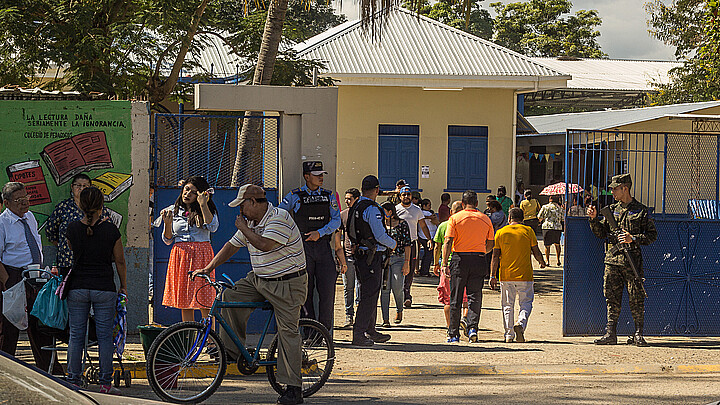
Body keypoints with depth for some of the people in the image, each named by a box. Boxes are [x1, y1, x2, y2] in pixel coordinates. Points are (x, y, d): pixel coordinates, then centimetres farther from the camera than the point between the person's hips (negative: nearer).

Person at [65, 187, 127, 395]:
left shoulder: (72, 229, -3)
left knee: (76, 336, 7)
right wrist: (123, 286, 15)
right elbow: (120, 261, 1)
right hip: (104, 288, -1)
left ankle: (74, 381, 9)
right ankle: (105, 383, 5)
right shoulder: (110, 230, -6)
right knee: (105, 336, 4)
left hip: (78, 288, 1)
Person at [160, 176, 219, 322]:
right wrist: (168, 224, -8)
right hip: (179, 257, 3)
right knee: (184, 302, 3)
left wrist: (203, 205, -16)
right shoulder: (172, 211, 11)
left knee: (204, 301, -8)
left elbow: (212, 227, -14)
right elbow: (167, 240, 10)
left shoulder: (207, 210, 6)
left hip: (201, 255, -3)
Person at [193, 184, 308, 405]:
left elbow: (265, 245, -32)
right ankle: (230, 349, 4)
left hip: (287, 283, -8)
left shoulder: (280, 218, -19)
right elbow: (232, 246, 16)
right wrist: (208, 268, 11)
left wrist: (243, 228, -17)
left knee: (288, 332, -9)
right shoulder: (250, 222, 8)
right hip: (258, 279, 8)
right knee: (230, 296, -6)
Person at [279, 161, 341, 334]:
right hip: (303, 247, -2)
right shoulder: (295, 196, 3)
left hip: (323, 246, 2)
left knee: (327, 291, -5)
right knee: (306, 291, -1)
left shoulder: (329, 196, 10)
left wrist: (320, 232, -11)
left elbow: (336, 220, 2)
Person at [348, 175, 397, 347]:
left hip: (360, 254, 9)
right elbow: (380, 235, -19)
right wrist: (393, 244, 1)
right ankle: (358, 334, -7)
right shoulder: (372, 209, -16)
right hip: (371, 256, -9)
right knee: (368, 296, -6)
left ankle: (370, 331, 26)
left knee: (370, 294, 18)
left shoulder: (355, 207, 12)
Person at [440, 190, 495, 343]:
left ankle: (453, 334, 10)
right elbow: (491, 244, 11)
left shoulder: (455, 218, -3)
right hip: (478, 260, 1)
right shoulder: (485, 219, 6)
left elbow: (448, 241, -9)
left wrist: (444, 263, -8)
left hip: (459, 259, -1)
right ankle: (472, 327, -14)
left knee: (455, 299, 6)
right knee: (474, 297, 5)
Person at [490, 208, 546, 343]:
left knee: (508, 305, 10)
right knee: (526, 303, 8)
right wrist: (542, 263, 21)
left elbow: (495, 256, -1)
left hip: (506, 275, 1)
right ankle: (521, 324, -18)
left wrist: (493, 276, 2)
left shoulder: (501, 233, 2)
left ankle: (509, 334, 9)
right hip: (524, 276, -1)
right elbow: (536, 252, 1)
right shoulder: (528, 231, -1)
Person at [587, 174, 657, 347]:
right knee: (612, 297, 5)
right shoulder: (612, 210, 13)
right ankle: (610, 333, 9)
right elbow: (601, 233, 16)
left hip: (632, 259, -5)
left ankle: (638, 334, 3)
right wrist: (594, 219, 0)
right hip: (612, 258, 5)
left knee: (636, 298, -3)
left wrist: (633, 239, -13)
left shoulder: (641, 211, -1)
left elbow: (652, 235, -1)